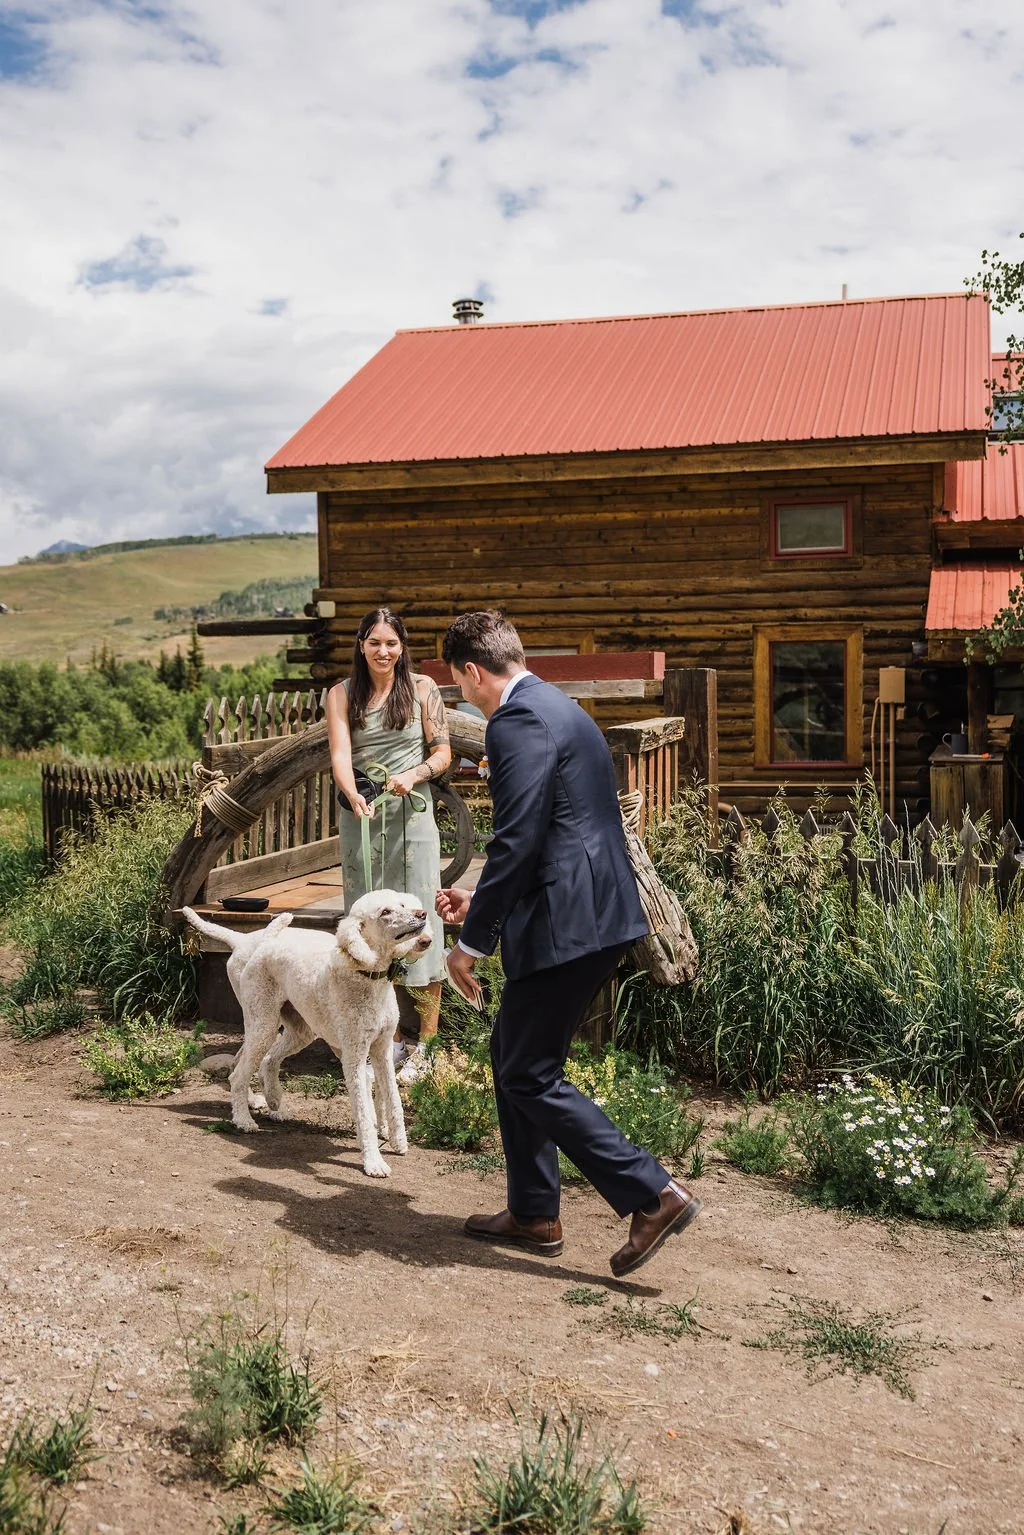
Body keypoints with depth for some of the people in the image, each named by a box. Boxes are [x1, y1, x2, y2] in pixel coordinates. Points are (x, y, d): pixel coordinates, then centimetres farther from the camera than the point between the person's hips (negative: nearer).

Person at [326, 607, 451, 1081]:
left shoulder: (422, 689, 3)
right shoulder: (342, 695, 5)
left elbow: (443, 753, 4)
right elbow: (339, 753, -9)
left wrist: (413, 775, -16)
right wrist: (353, 796, -28)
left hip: (412, 814, -2)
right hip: (361, 815, 2)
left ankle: (419, 1046, 2)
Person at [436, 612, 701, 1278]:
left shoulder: (519, 721, -14)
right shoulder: (557, 708, 19)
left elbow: (518, 841, -21)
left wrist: (473, 941, -13)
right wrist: (481, 902, 28)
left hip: (566, 924, -11)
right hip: (594, 915, 11)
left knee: (529, 1075, -1)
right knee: (511, 1055, 19)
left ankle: (654, 1194, 1)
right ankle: (534, 1214, 28)